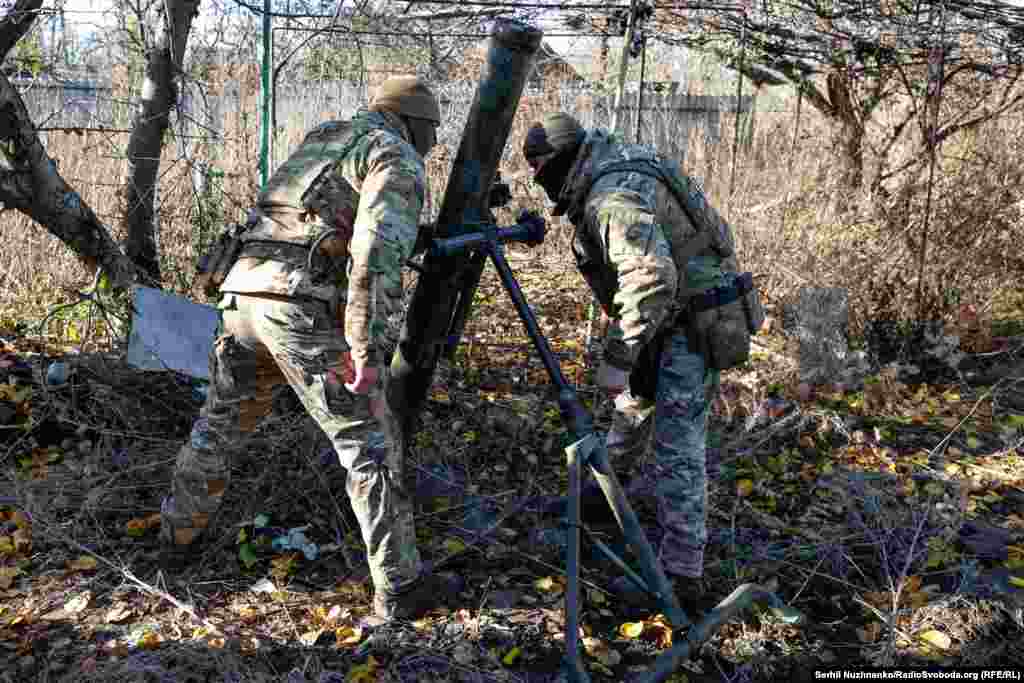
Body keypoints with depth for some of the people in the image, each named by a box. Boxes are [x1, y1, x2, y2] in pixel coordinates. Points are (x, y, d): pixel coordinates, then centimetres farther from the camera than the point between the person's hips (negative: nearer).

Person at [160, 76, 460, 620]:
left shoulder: (320, 142, 28)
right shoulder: (398, 161, 2)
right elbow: (377, 253, -16)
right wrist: (366, 350, -18)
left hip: (244, 293, 8)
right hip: (305, 308, -8)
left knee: (220, 421, 27)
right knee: (371, 444, 1)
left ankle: (180, 532, 45)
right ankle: (399, 587, 4)